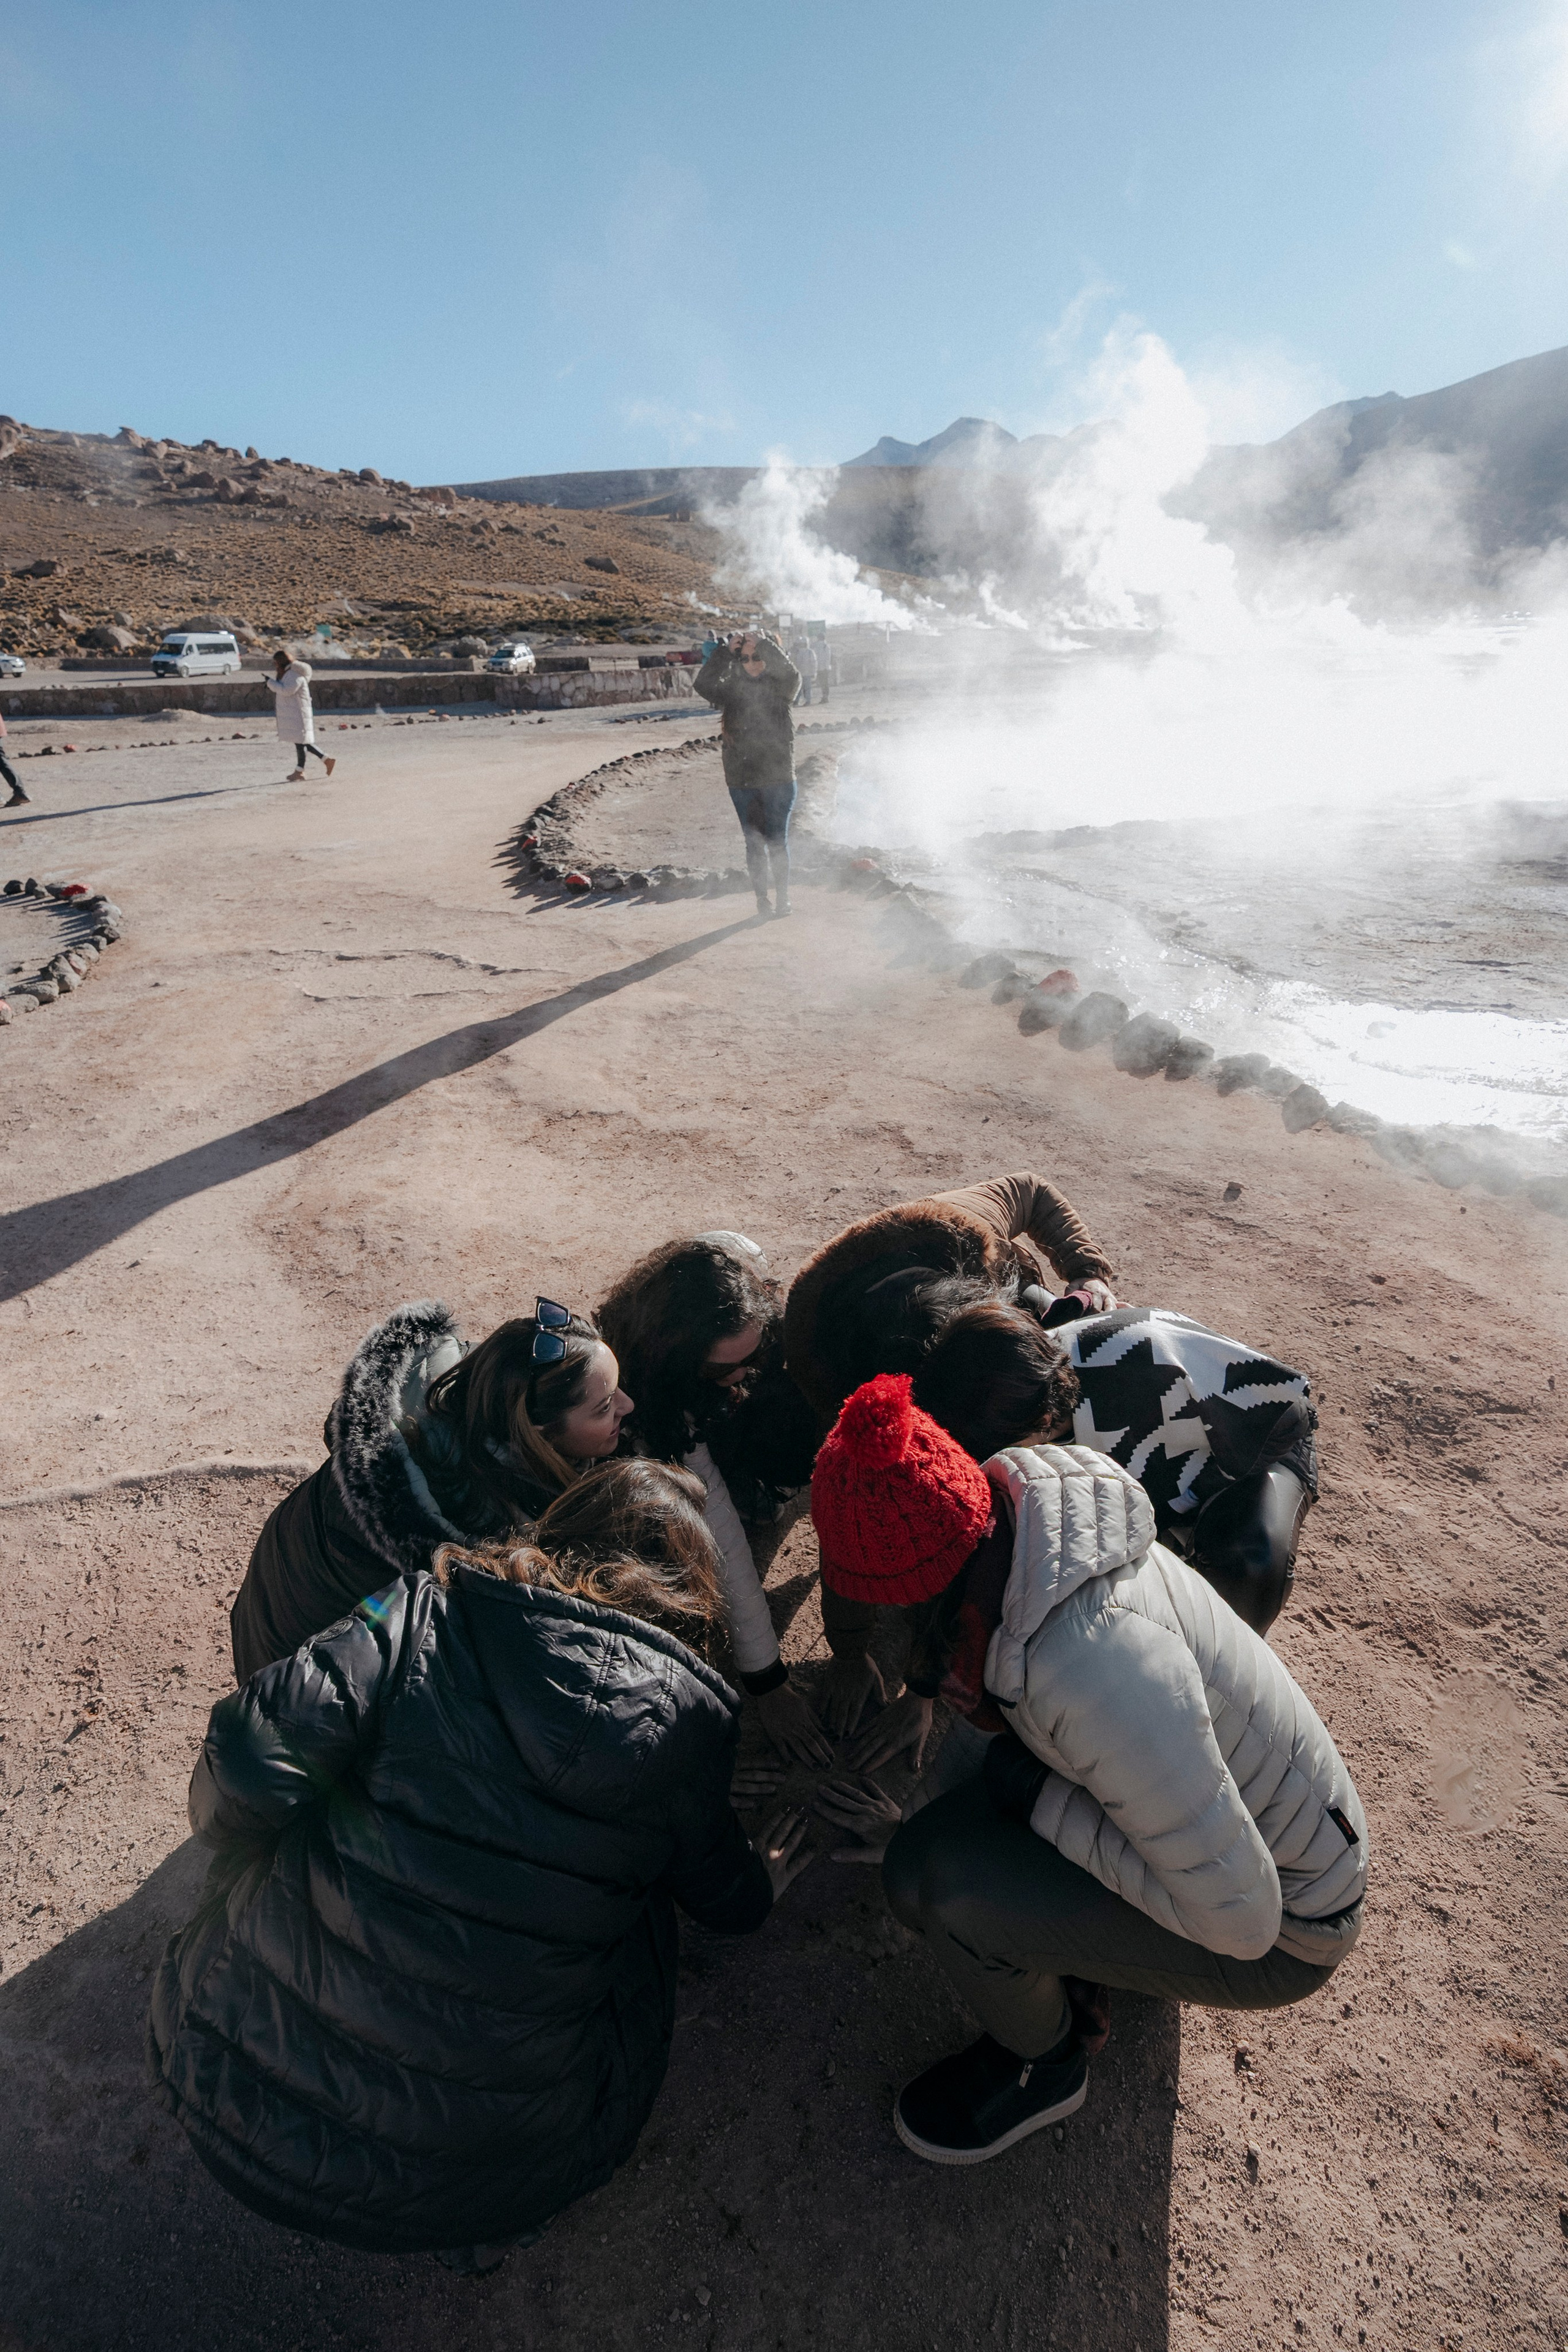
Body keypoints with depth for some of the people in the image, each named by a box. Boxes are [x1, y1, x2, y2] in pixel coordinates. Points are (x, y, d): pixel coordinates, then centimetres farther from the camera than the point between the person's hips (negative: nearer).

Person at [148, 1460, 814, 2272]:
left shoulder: (425, 1611, -6)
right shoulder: (687, 1719, -3)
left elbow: (252, 1757, -13)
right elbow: (721, 1897, 13)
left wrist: (246, 1849, 11)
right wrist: (758, 1886, 37)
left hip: (240, 2090, 2)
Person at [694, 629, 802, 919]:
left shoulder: (779, 688, 1)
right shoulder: (731, 690, 7)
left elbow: (791, 675, -21)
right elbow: (703, 684, -9)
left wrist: (763, 644, -17)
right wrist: (726, 651, -13)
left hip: (778, 778, -2)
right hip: (741, 780, 2)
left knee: (777, 841, 0)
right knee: (754, 843, 8)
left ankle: (782, 898, 12)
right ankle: (762, 898, 17)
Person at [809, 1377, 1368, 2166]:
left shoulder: (1096, 1665, -40)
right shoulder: (1016, 1502, -17)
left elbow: (1241, 1916, -29)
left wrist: (1042, 1801, -24)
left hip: (1279, 1935, -7)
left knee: (936, 1881, -22)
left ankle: (1042, 2064, 10)